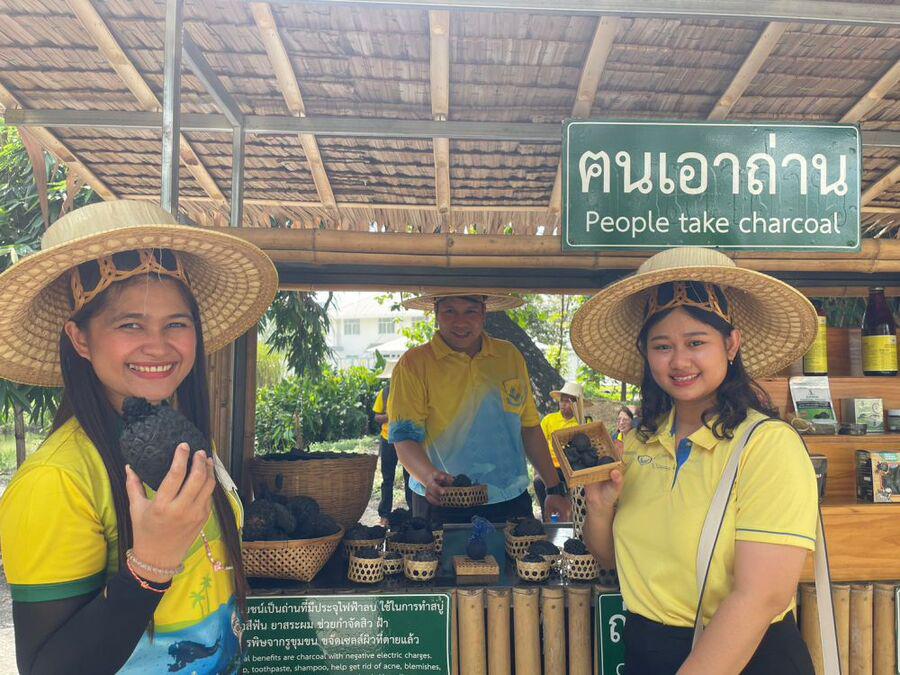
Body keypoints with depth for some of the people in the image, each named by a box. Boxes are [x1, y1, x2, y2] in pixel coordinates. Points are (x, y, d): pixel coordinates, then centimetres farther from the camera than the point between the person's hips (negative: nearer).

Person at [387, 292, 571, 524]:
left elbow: (530, 427, 12)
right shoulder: (414, 364, -5)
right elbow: (404, 437, -12)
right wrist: (430, 477, -30)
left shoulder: (510, 356, 7)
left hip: (512, 502, 4)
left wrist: (554, 489, 9)